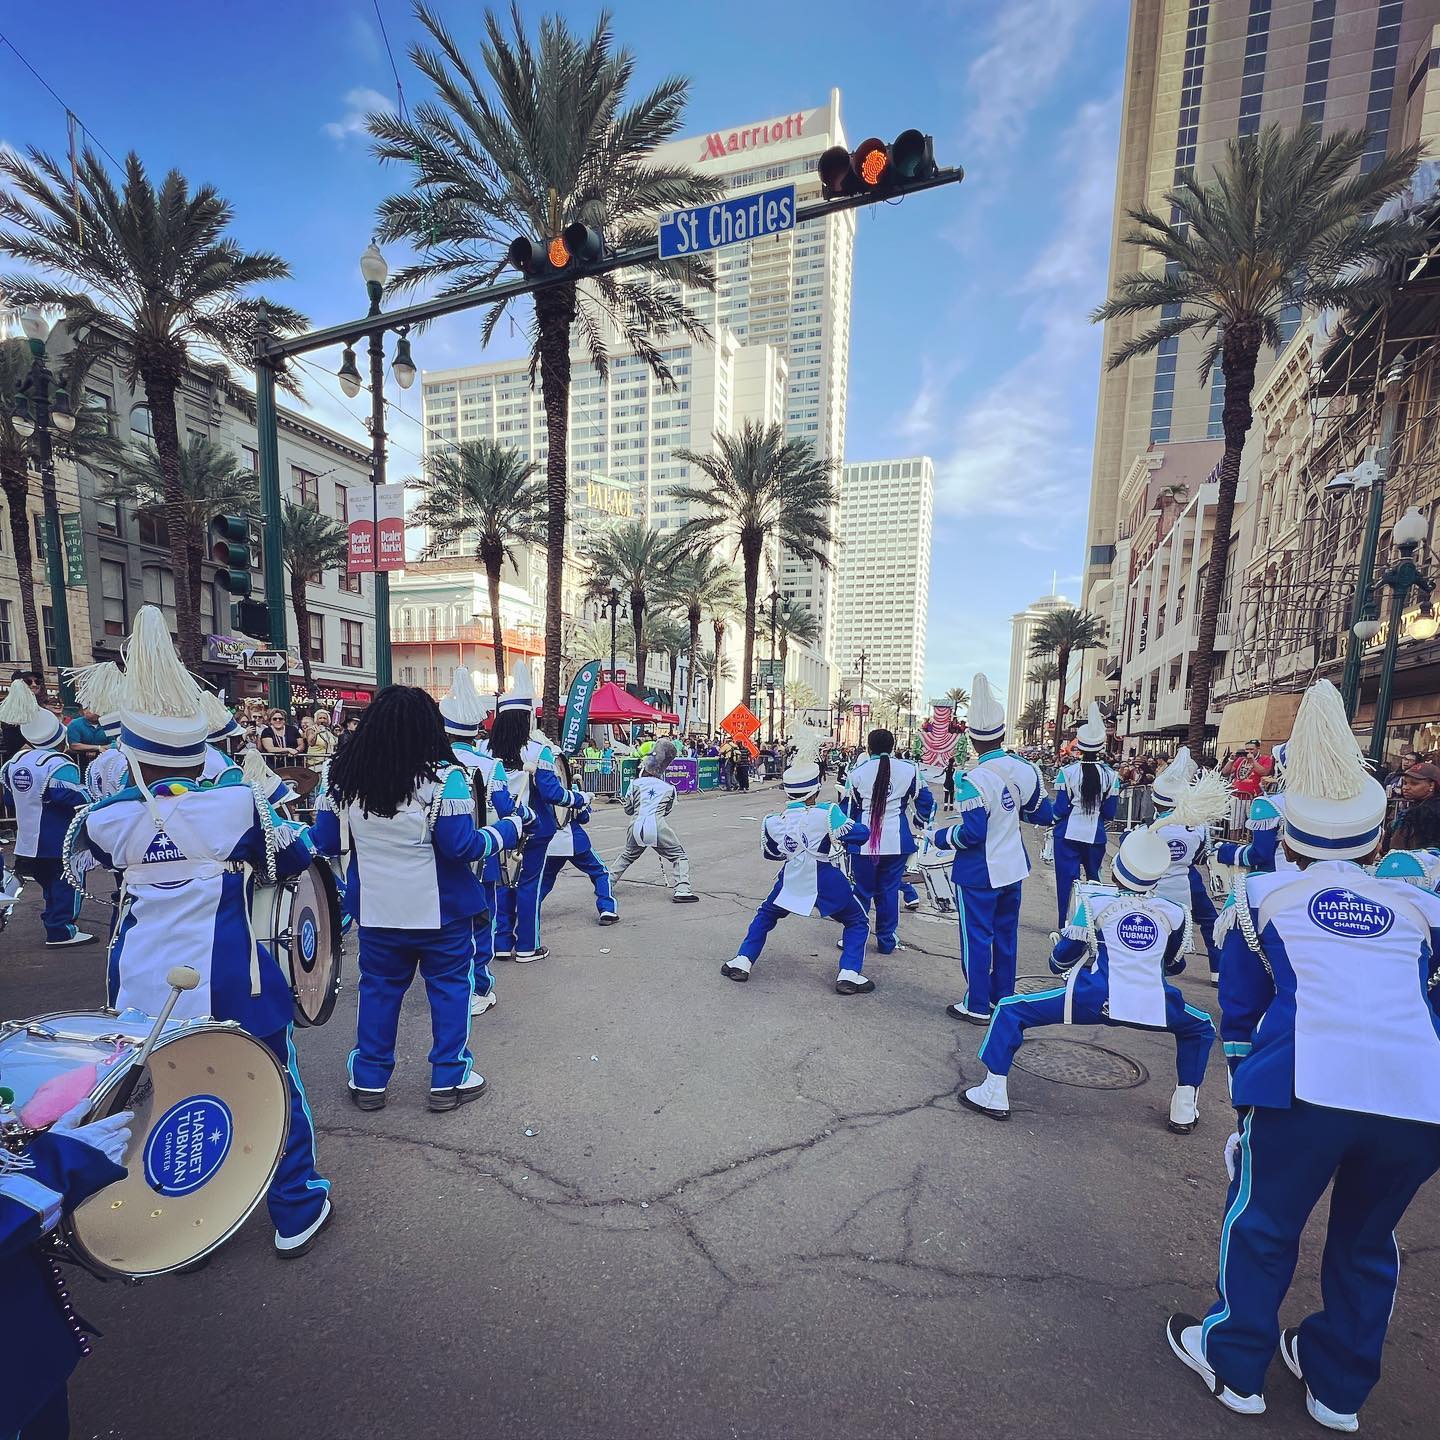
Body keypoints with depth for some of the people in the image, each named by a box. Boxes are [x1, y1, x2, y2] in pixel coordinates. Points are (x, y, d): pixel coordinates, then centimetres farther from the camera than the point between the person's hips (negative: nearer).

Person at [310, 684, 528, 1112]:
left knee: (378, 988, 19)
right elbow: (463, 846, -18)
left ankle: (368, 1081, 31)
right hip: (441, 908, -4)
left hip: (376, 909, 4)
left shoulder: (344, 775, -4)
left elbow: (325, 842, 4)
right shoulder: (442, 777, -19)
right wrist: (513, 827, -6)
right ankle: (449, 1080, 21)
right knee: (449, 987, 12)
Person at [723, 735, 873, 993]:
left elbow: (770, 853, 14)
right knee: (857, 922, 18)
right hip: (826, 882, -3)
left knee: (765, 915, 27)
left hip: (791, 881, 3)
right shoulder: (827, 814, -15)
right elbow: (861, 834, -13)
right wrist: (840, 836, 8)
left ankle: (741, 962, 21)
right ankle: (849, 974, 4)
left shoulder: (773, 822, -2)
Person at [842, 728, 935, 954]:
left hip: (865, 841, -1)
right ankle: (886, 940, 21)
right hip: (897, 841, 1)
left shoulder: (857, 772, -1)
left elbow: (848, 808, 5)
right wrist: (918, 823, 25)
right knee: (890, 890, 13)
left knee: (862, 890, 12)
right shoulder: (909, 770, 1)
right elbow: (925, 802, 7)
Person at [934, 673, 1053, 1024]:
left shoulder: (973, 780, -25)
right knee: (1006, 934, 19)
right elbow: (1043, 815, 7)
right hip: (1013, 867, 6)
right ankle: (1004, 998, 33)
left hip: (978, 874, -6)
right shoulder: (1024, 769, -5)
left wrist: (938, 837, -7)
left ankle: (977, 1006, 18)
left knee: (976, 938, 7)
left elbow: (971, 833, -23)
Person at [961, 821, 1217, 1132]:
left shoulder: (1094, 899, 5)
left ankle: (993, 1095, 6)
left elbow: (1064, 955, 9)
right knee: (1202, 1028, 37)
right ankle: (1185, 1111, 32)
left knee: (1010, 1010, 10)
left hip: (1096, 998, -3)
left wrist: (1058, 962, 32)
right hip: (1154, 1005, 4)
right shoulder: (1174, 911, 13)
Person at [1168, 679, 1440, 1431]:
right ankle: (1338, 1385, 43)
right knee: (1367, 1239, 26)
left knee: (1262, 1223, 19)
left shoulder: (1263, 894, 11)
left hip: (1308, 1082, -3)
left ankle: (1234, 1364, 33)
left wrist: (1244, 1081, 30)